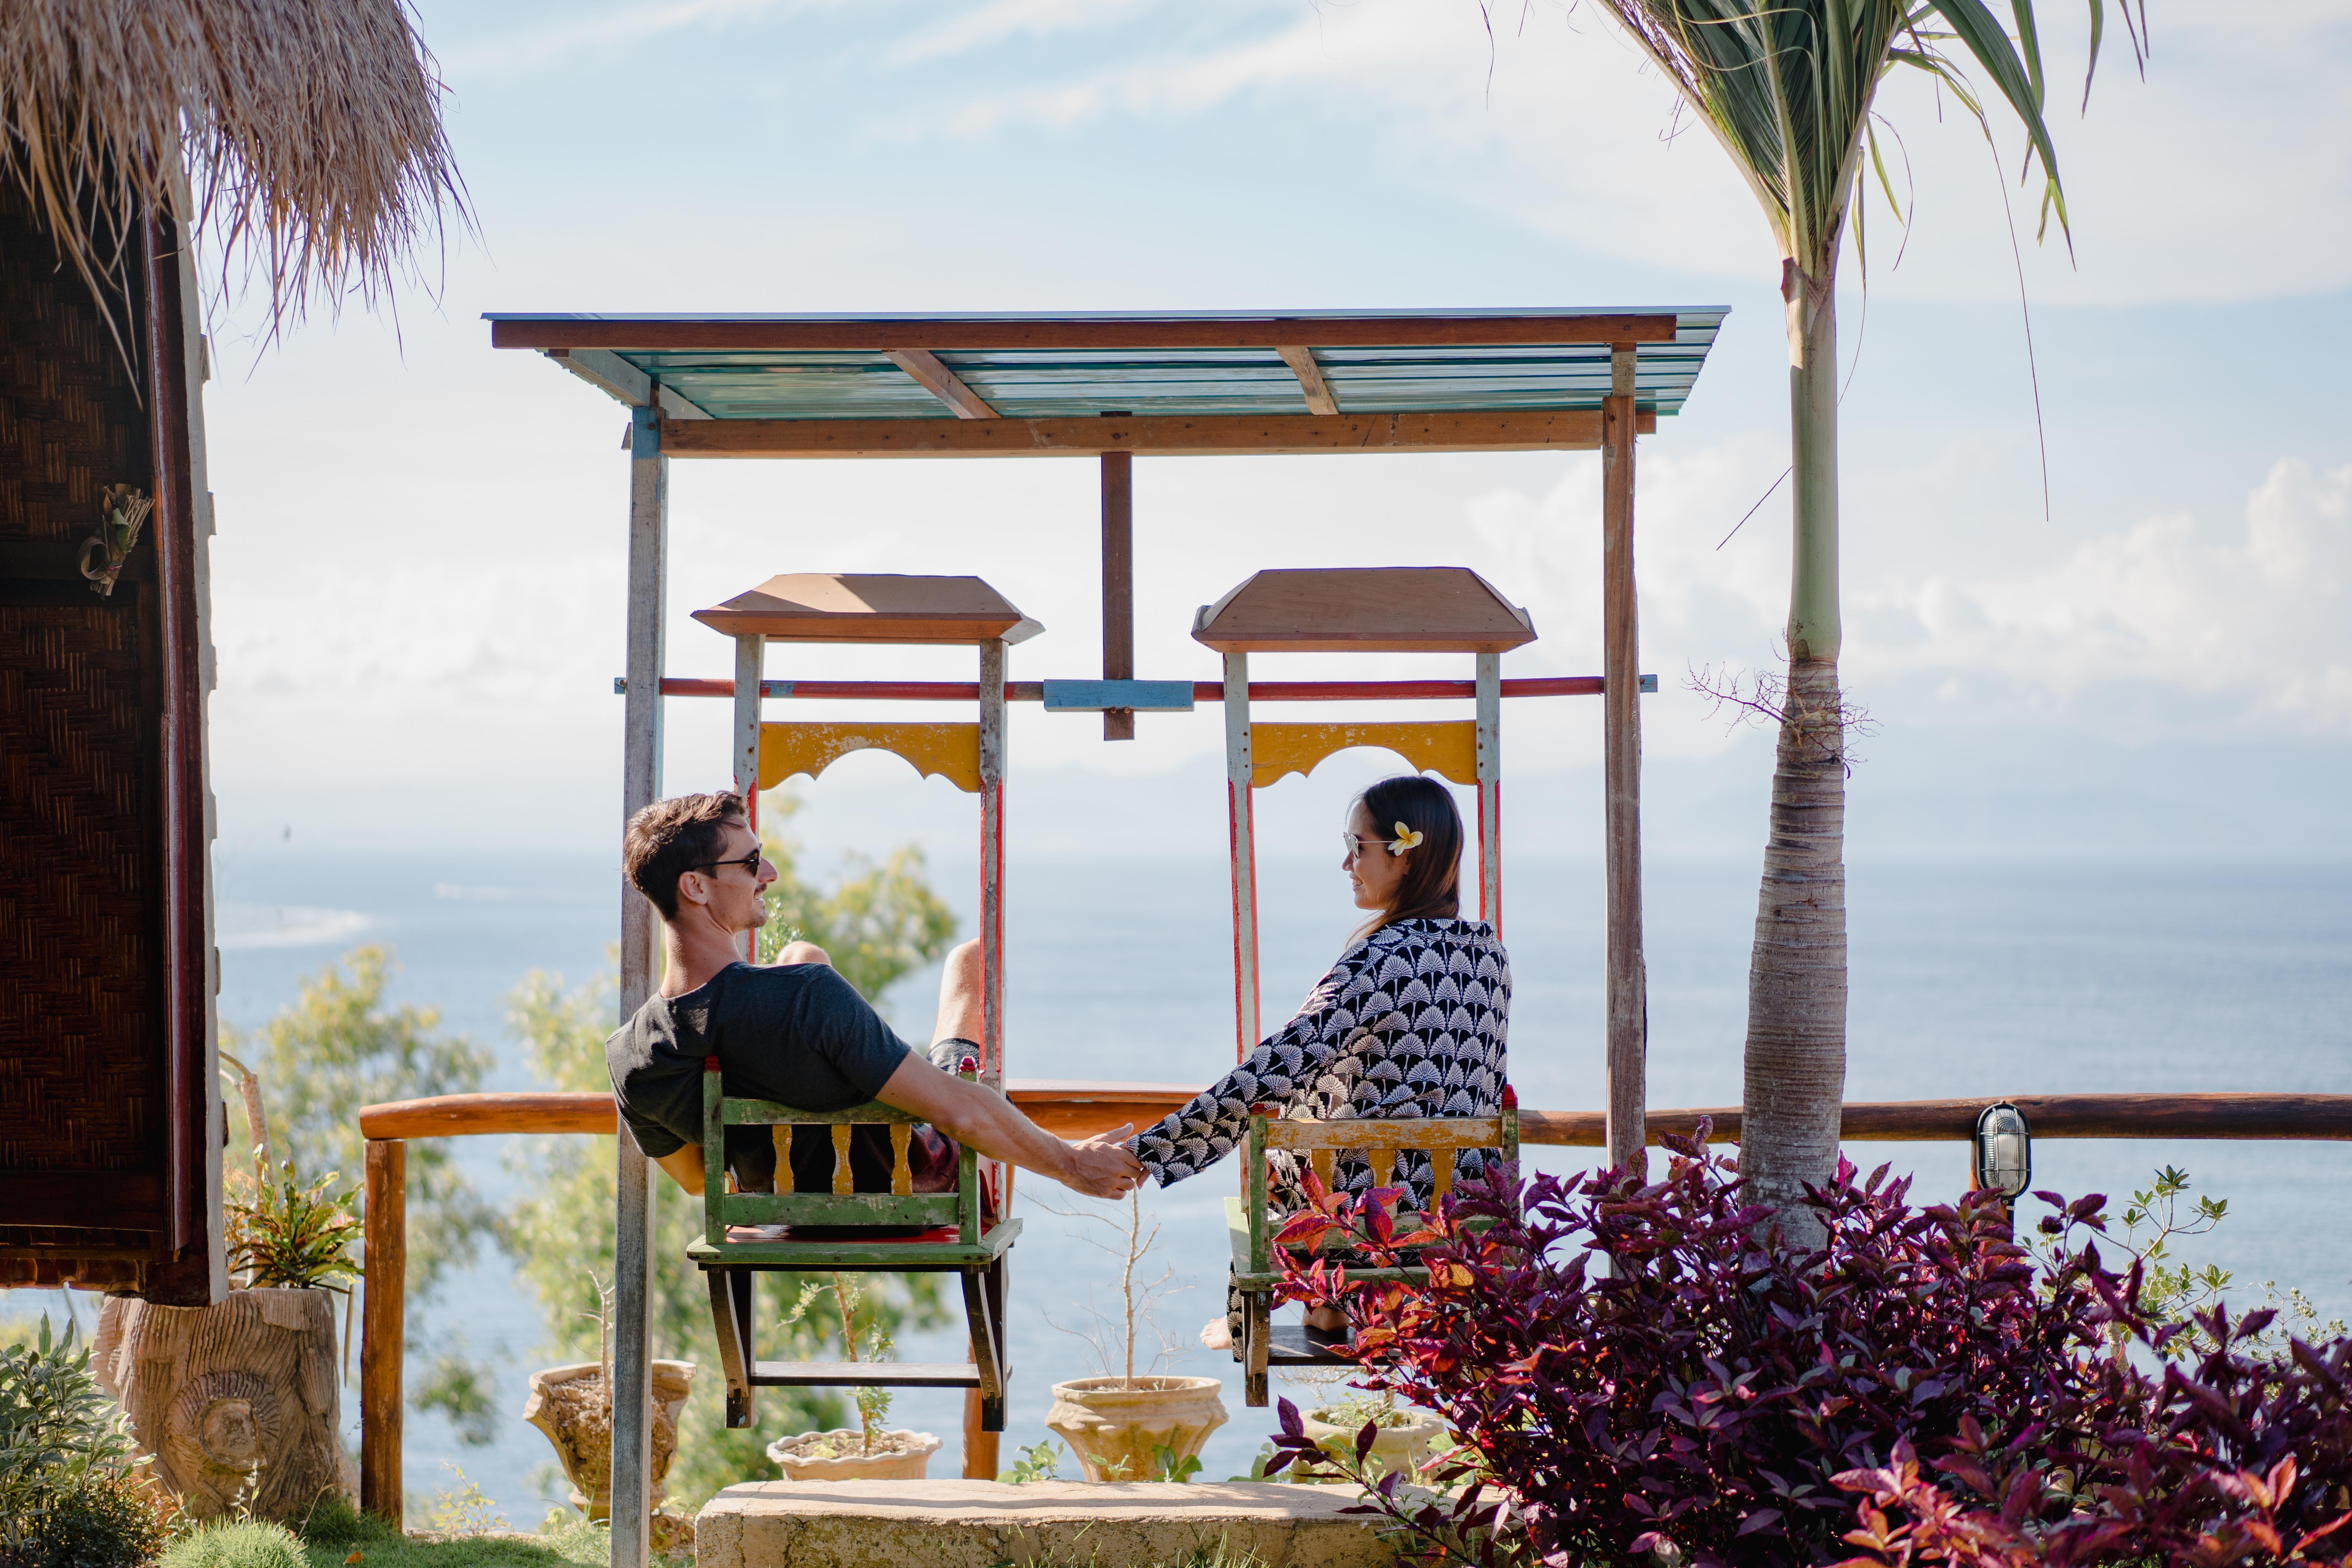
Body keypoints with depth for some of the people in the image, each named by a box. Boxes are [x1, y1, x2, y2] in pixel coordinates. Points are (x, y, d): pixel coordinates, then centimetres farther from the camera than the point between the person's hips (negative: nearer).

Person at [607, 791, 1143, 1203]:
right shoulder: (809, 995, -42)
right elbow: (957, 1112, -36)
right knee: (972, 958, 16)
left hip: (794, 1211, 5)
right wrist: (1070, 1163, -21)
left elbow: (694, 1176, -3)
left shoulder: (627, 1057, -24)